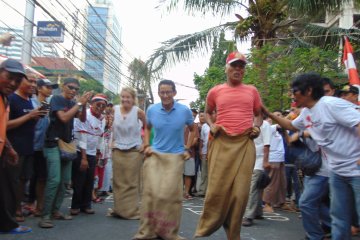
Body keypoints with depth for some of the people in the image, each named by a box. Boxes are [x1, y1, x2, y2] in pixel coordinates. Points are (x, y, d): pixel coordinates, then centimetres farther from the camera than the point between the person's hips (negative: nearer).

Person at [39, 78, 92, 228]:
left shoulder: (72, 103, 13)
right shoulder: (56, 99, -7)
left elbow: (82, 119, 6)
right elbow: (64, 118, -20)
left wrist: (84, 104, -8)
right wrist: (79, 103, -17)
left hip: (67, 144, 7)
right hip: (54, 144, -7)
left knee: (64, 180, 7)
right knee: (54, 180, -15)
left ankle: (56, 211, 15)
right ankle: (45, 215, -9)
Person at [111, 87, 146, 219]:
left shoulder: (138, 111, -11)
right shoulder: (115, 109, -3)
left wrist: (145, 143, 0)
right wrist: (113, 141, 9)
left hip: (134, 151, -3)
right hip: (118, 150, 3)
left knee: (132, 183, 3)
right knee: (118, 182, 9)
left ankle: (131, 211, 12)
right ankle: (119, 209, 21)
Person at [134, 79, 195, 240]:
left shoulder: (185, 110, -6)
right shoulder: (151, 110, -1)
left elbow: (192, 130, 12)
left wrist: (187, 149, 5)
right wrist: (146, 146, 6)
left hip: (175, 156, -1)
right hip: (154, 155, 1)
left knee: (171, 194, 1)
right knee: (151, 192, -2)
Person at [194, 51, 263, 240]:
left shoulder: (252, 91, 11)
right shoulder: (215, 91, 7)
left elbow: (258, 114, 21)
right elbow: (207, 112, 20)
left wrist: (257, 127, 1)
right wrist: (211, 126, 1)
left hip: (245, 144, 2)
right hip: (222, 143, -1)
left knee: (240, 191, 3)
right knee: (217, 188, -2)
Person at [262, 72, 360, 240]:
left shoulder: (331, 104, -19)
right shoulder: (306, 113, 9)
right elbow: (291, 126, 28)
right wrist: (268, 114, 18)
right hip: (337, 170, 8)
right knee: (338, 217, 14)